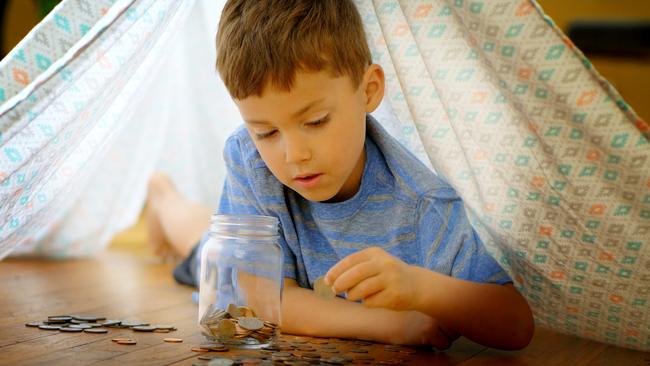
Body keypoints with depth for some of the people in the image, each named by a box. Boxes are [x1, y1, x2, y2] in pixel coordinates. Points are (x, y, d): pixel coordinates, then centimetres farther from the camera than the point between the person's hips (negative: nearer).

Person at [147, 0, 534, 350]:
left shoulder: (421, 206, -42)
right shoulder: (249, 157, -37)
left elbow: (518, 327, -41)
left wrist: (418, 287, -61)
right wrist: (395, 324, -48)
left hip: (377, 359, 0)